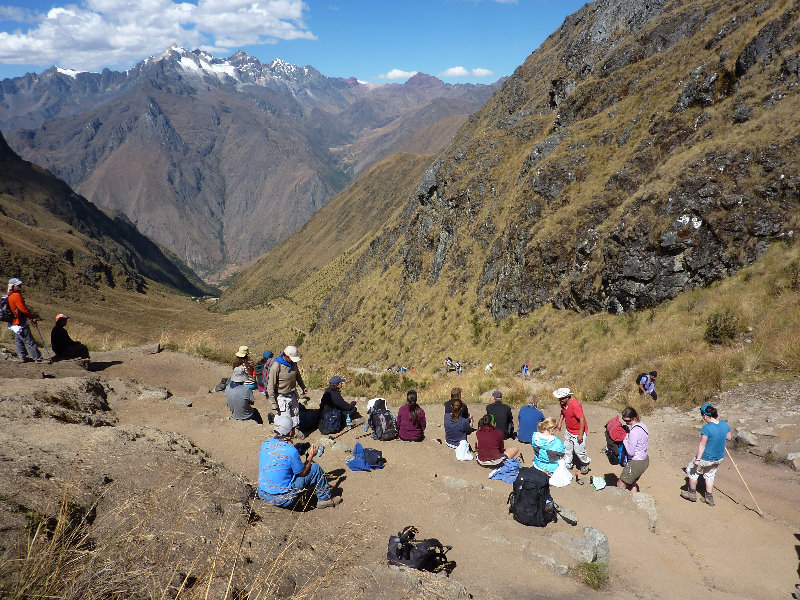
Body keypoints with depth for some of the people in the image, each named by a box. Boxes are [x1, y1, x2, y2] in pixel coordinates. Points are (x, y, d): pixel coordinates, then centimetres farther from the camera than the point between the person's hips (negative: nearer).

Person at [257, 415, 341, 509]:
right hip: (282, 499, -7)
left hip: (262, 494, 7)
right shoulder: (291, 451, -21)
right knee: (315, 468, 1)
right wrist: (311, 455, 8)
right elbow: (302, 473, -7)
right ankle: (325, 498, 19)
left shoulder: (265, 444, 0)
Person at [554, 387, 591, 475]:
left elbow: (582, 419, -29)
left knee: (579, 450, 3)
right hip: (569, 431, 7)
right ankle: (567, 464, 29)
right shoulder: (563, 403, -7)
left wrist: (580, 434, -25)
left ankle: (585, 464, 29)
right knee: (567, 448, 13)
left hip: (578, 432, -7)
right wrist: (560, 422, 10)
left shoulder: (575, 405, -31)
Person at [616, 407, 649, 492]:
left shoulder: (634, 432, -28)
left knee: (620, 484, 5)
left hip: (636, 463, -9)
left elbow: (630, 452, -23)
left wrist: (625, 439, -14)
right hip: (645, 459, 9)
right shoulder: (642, 425, 0)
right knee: (632, 484, 25)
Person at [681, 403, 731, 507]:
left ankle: (692, 493, 33)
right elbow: (728, 438, 9)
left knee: (693, 471, 19)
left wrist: (697, 459, -13)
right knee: (710, 475, 27)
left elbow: (702, 445, -22)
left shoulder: (706, 428, -29)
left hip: (706, 458, -6)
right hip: (719, 458, 6)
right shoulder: (725, 425, -11)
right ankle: (709, 497, 34)